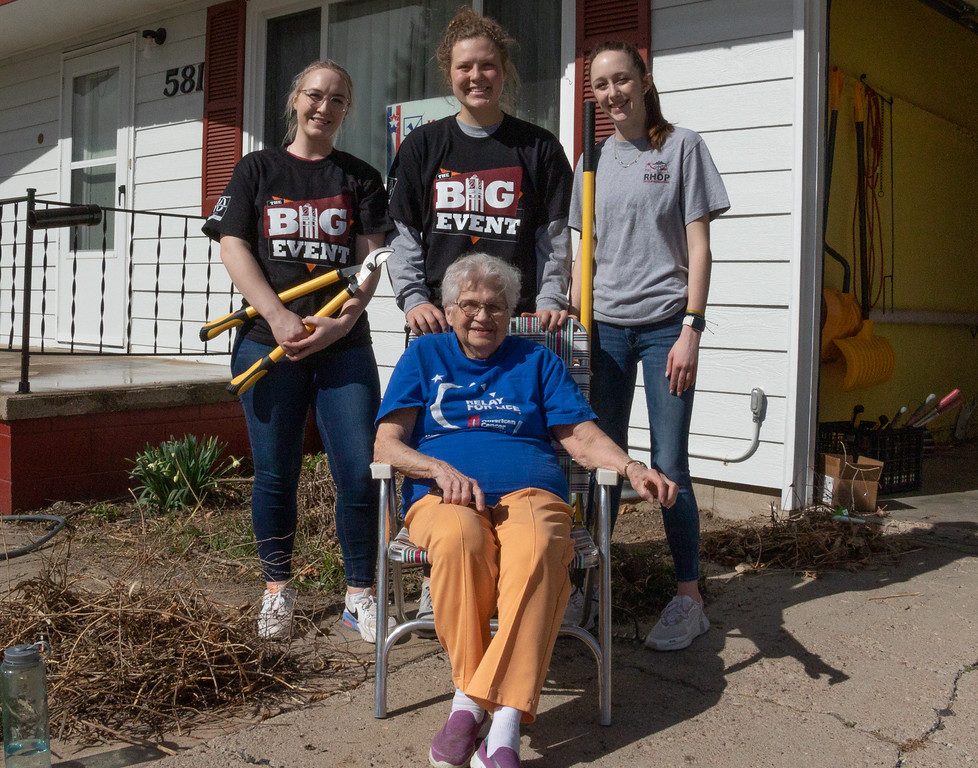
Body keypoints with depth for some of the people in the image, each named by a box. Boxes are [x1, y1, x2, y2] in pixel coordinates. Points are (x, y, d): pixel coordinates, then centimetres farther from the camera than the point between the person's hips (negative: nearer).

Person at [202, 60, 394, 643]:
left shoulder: (361, 179, 12)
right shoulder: (257, 170, 10)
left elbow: (371, 259, 2)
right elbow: (235, 249, 1)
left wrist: (341, 322, -15)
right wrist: (279, 317, -13)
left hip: (344, 342, 0)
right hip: (268, 342, 0)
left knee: (360, 471, -6)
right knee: (275, 474, 6)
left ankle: (360, 593, 9)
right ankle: (278, 589, 23)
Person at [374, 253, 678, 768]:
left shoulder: (537, 361, 24)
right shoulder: (424, 356, 21)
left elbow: (582, 436, 15)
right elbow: (385, 446, 10)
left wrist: (632, 468, -6)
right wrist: (441, 469, -10)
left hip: (529, 493, 1)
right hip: (444, 495, 0)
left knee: (538, 548, -37)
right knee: (461, 537, -38)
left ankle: (472, 700, -39)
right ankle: (502, 717, -32)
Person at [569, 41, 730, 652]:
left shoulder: (682, 146, 2)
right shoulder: (594, 160, 14)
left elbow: (698, 245, -3)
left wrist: (692, 329, -11)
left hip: (665, 323, -4)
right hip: (605, 326, 4)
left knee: (669, 466, -5)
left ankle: (689, 597, 8)